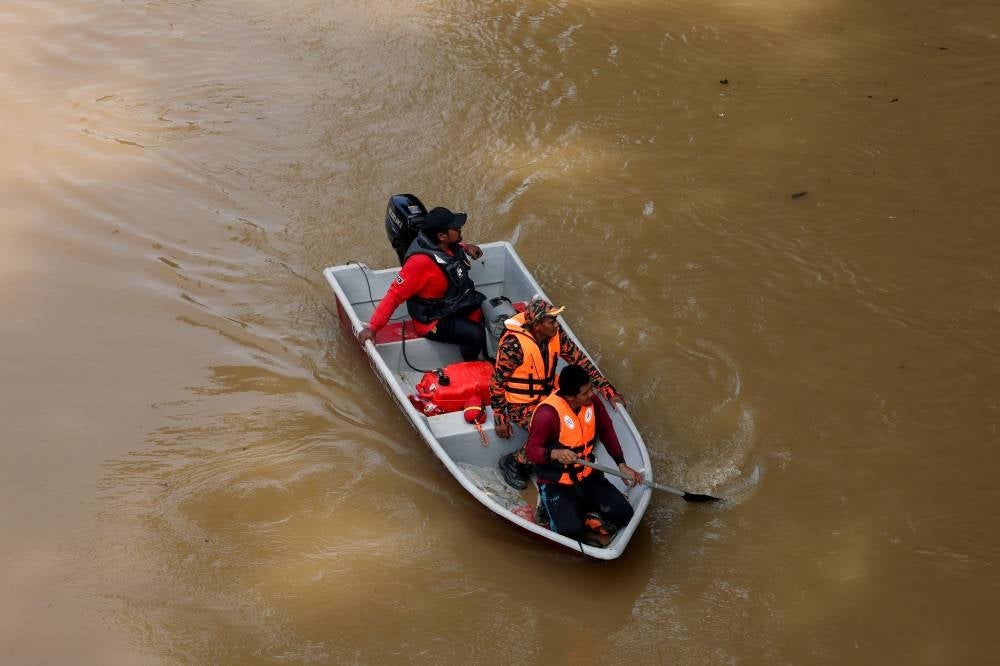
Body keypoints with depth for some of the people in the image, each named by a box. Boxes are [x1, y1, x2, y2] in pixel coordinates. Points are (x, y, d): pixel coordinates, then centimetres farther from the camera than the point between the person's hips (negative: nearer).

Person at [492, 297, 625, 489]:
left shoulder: (556, 336, -9)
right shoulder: (513, 344, -26)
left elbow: (581, 361, -1)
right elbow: (497, 382, -17)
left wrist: (608, 391, -6)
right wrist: (500, 419, -15)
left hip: (547, 395, 7)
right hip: (520, 404, -7)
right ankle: (511, 463, -1)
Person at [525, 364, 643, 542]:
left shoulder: (592, 402, -7)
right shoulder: (547, 413, -25)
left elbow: (606, 431, 10)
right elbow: (531, 450, -20)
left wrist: (622, 465, 6)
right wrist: (555, 453, -40)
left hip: (588, 477, 5)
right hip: (556, 484, -5)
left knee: (624, 515, -9)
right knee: (572, 531, -23)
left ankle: (581, 506, 14)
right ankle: (550, 506, 8)